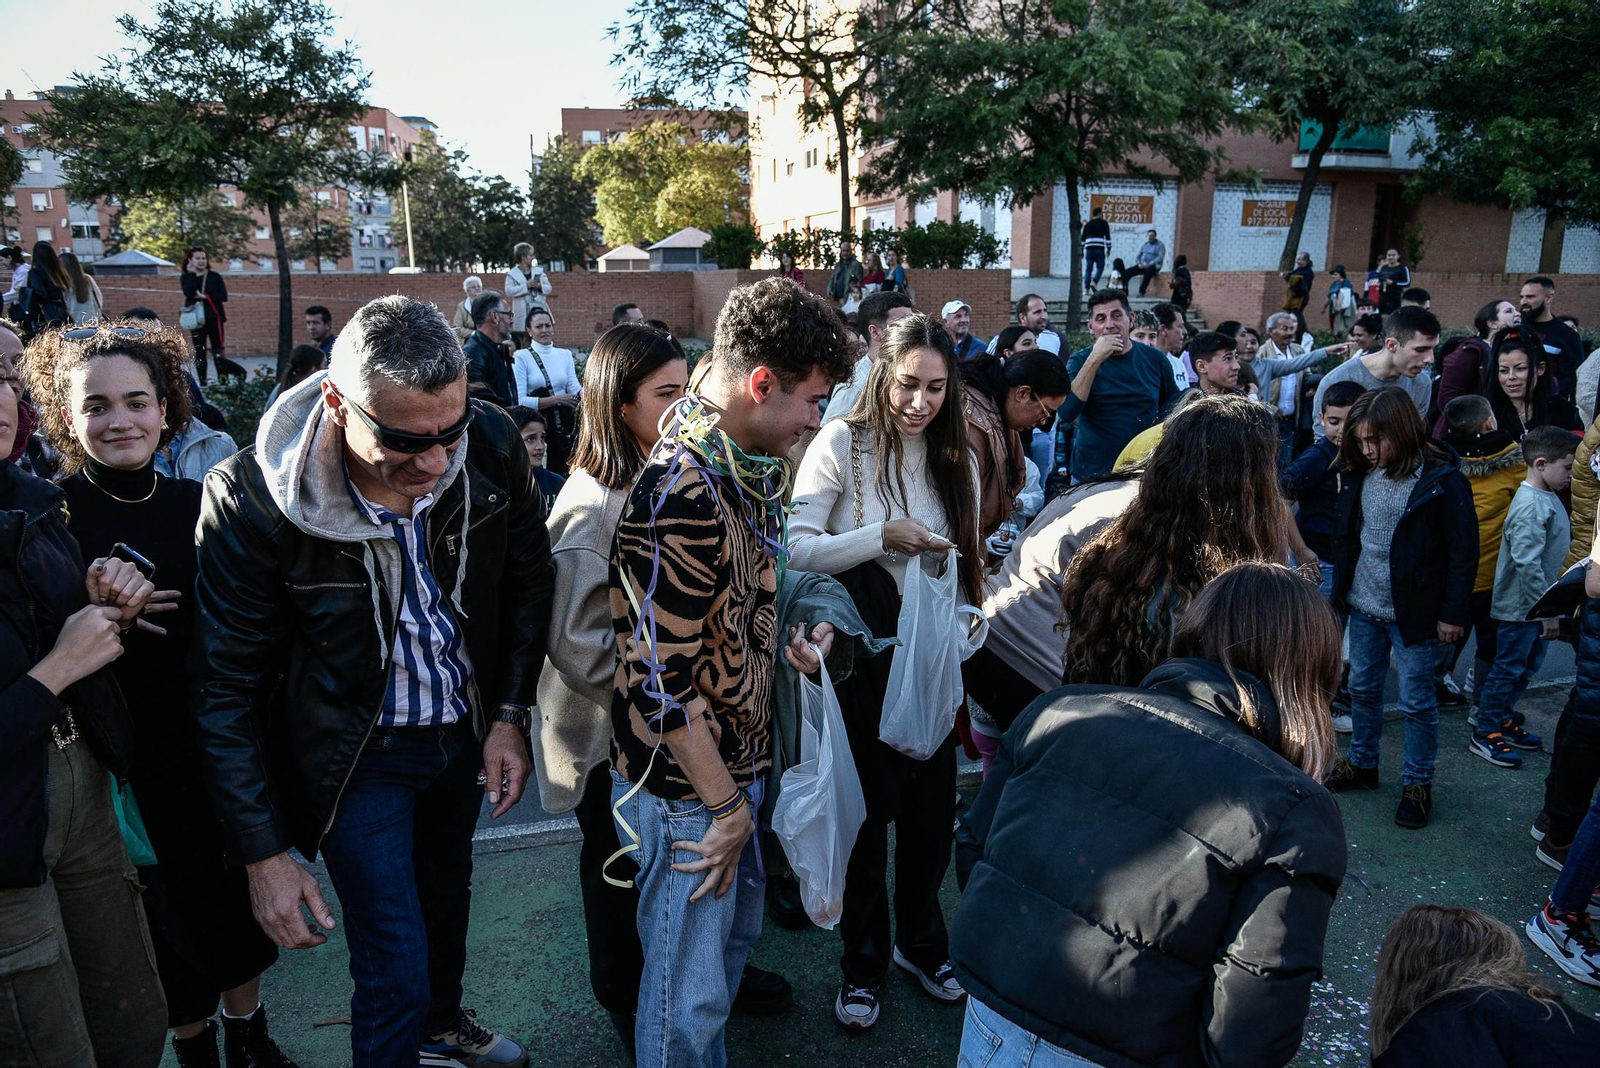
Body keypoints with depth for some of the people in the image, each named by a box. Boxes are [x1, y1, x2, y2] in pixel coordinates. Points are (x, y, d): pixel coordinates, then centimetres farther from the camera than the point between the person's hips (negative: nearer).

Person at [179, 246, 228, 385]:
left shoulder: (214, 276, 4)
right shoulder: (186, 277, 6)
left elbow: (223, 296, -4)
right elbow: (188, 293, -14)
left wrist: (205, 296, -13)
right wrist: (192, 273, -11)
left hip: (214, 317, -1)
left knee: (217, 350, -6)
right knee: (199, 352, 2)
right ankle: (202, 382, 6)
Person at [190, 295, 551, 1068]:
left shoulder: (491, 445, -20)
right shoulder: (251, 503, -28)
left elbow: (528, 581, -3)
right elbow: (226, 691, -17)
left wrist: (510, 715, -6)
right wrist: (263, 855, -16)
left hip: (464, 730, 4)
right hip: (359, 755, -4)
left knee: (447, 891, 28)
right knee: (395, 975, -1)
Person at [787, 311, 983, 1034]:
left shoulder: (956, 461, 7)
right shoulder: (843, 445, -9)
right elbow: (796, 549, -18)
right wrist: (883, 535, -26)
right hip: (860, 658, -4)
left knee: (931, 808, 13)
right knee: (867, 810, 7)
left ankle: (921, 941, 38)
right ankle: (863, 961, 30)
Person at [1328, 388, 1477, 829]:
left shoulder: (1442, 479, -15)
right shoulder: (1364, 473, 1)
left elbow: (1464, 550, -12)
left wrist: (1454, 611, -12)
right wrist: (1341, 587, 11)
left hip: (1412, 611, -6)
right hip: (1364, 607, 6)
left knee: (1417, 702, 5)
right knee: (1362, 689, 17)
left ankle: (1418, 784, 20)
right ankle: (1362, 764, 33)